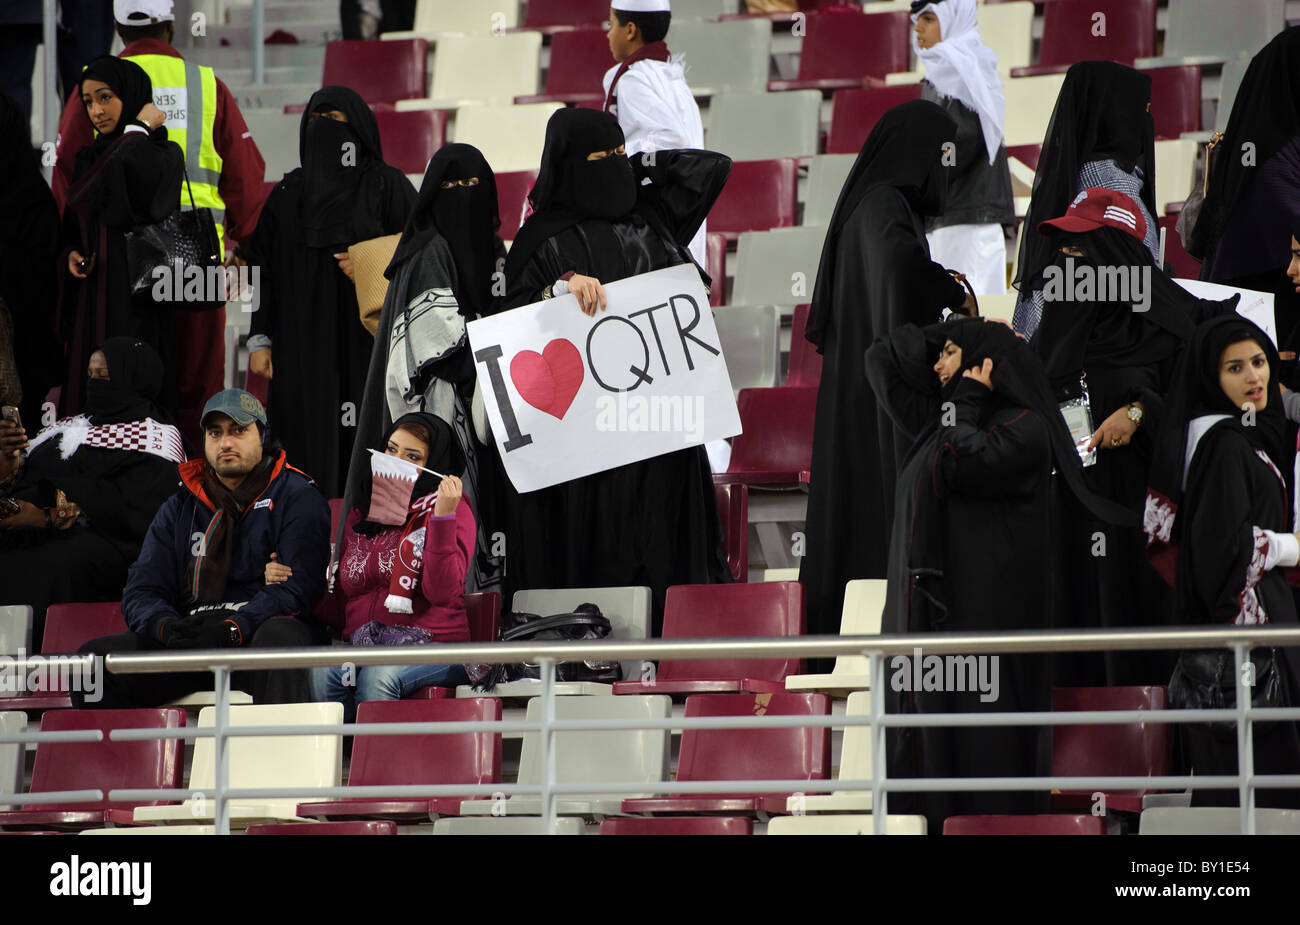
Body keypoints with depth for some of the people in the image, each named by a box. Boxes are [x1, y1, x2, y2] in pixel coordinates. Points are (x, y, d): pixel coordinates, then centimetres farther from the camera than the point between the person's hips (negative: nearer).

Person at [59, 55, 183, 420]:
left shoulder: (162, 154, -5)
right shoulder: (90, 158, 16)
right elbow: (73, 226, 23)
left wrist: (138, 130, -13)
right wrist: (71, 254, 1)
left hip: (136, 298, -7)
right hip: (91, 302, 7)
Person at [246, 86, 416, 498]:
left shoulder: (386, 185, 3)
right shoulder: (288, 193, 13)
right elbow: (263, 268, 13)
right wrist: (260, 340, 7)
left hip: (364, 341, -3)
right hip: (302, 344, 3)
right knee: (307, 440, -2)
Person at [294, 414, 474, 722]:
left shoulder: (455, 511, 3)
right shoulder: (361, 515, 19)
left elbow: (441, 592, -14)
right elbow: (341, 610, 21)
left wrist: (443, 517, -19)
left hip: (432, 647, -4)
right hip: (363, 648, 4)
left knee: (378, 675, -35)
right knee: (322, 672, -28)